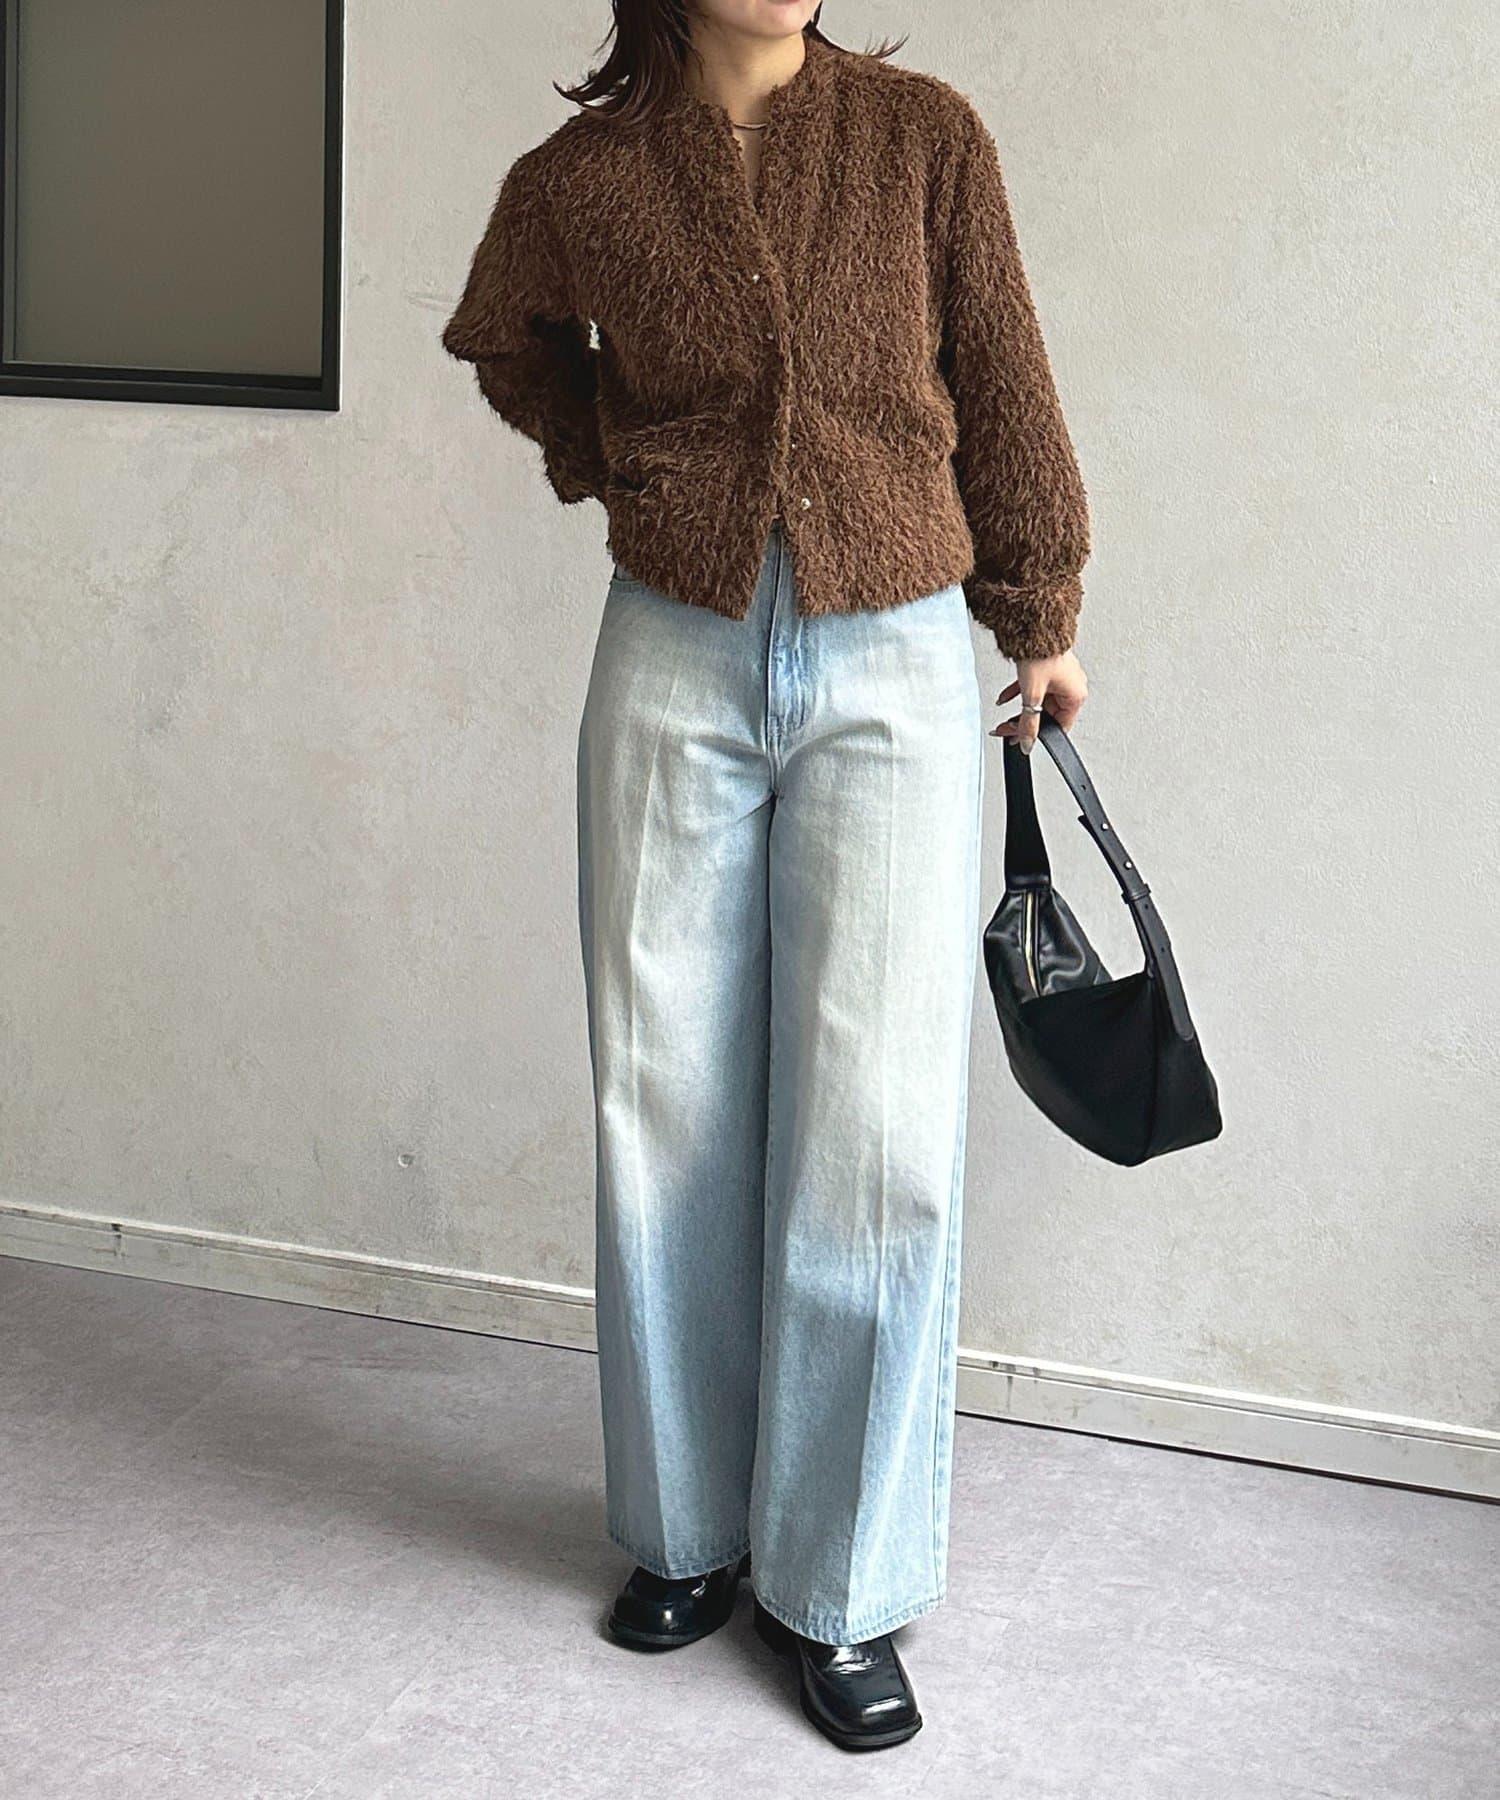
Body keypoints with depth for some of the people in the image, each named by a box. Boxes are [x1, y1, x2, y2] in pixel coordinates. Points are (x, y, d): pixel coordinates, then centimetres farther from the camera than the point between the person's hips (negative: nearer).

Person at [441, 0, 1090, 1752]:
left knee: (879, 1131, -5)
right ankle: (689, 1530, 24)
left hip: (892, 677, -1)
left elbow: (1001, 388, 8)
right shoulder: (578, 179, 1)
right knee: (671, 1116, 6)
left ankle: (841, 1587, 9)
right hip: (675, 667, 1)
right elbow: (510, 347, 23)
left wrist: (1041, 615, 15)